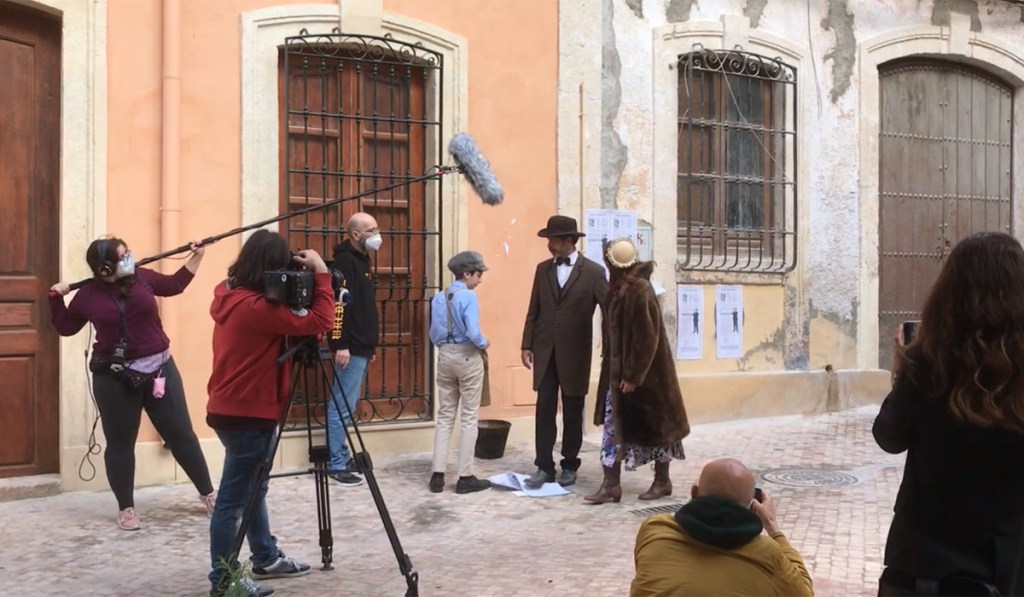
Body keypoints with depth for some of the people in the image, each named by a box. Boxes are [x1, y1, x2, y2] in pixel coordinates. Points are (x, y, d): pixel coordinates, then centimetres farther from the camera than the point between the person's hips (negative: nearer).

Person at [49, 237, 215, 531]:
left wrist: (196, 256, 14)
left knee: (181, 434, 6)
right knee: (120, 442, 7)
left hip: (158, 368, 1)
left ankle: (208, 494, 19)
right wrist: (56, 297, 0)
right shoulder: (88, 294, -3)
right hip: (114, 378, -1)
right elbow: (66, 326, 10)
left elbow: (175, 284, 17)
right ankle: (126, 508, 21)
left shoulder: (142, 277, 0)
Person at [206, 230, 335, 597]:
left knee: (253, 490, 20)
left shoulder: (233, 296, 7)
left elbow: (287, 320, 15)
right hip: (245, 415, -10)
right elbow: (319, 322, -24)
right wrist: (321, 273, -17)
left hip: (239, 411, 10)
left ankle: (266, 559, 34)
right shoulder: (254, 306, -23)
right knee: (233, 499, 0)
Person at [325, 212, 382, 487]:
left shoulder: (362, 261, 18)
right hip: (350, 348, -10)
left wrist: (370, 345, 22)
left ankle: (342, 456, 22)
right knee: (342, 406, -6)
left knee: (347, 405, 14)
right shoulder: (345, 261, -12)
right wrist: (340, 345, -24)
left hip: (361, 347, 10)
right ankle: (337, 465, -2)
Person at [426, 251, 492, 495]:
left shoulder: (438, 298, 4)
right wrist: (484, 344, -3)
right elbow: (473, 333, -22)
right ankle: (465, 477, 7)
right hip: (468, 358, -6)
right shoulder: (468, 296, -15)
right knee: (469, 417, 4)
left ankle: (438, 474, 9)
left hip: (445, 357, 6)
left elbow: (434, 334, 5)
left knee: (445, 416, 12)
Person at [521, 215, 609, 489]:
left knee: (573, 413, 7)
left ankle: (569, 466, 19)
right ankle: (544, 467, 6)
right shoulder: (543, 269, 7)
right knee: (544, 410, 1)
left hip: (574, 353, -3)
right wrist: (527, 345, 4)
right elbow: (533, 311, 8)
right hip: (545, 351, 3)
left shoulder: (593, 271, -5)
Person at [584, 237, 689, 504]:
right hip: (619, 370, 9)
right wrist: (623, 373, 12)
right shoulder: (621, 289, 6)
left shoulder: (640, 292, -21)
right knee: (615, 425, 8)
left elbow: (647, 338, -22)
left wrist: (633, 375, -20)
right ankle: (611, 484, 12)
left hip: (643, 373, -9)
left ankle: (662, 481, 21)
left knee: (653, 424, 6)